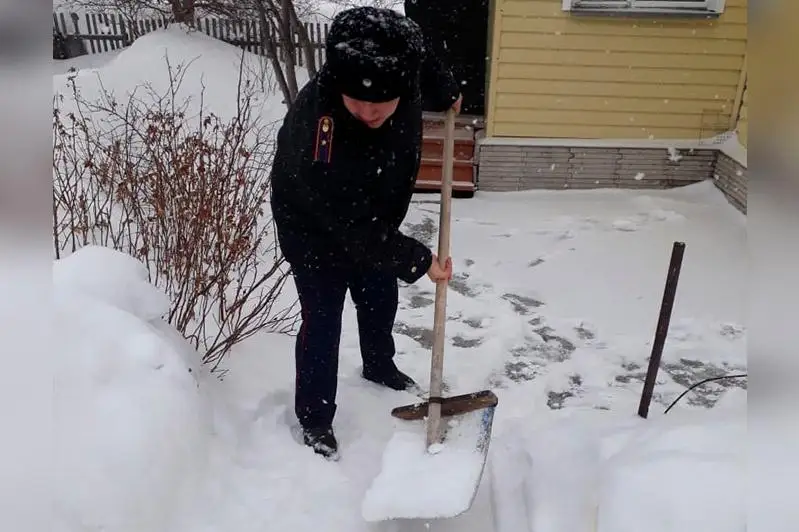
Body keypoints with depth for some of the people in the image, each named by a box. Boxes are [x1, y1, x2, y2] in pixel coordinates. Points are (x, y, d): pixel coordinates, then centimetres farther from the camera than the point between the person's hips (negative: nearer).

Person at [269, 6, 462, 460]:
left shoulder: (400, 79, -26)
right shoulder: (313, 130, -43)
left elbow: (421, 61, 3)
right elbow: (353, 227, -35)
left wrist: (446, 91, 7)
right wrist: (418, 260, -29)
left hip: (375, 223, 7)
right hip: (315, 231, -6)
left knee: (381, 300, 22)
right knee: (322, 323, 1)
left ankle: (379, 366, 51)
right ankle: (315, 418, 23)